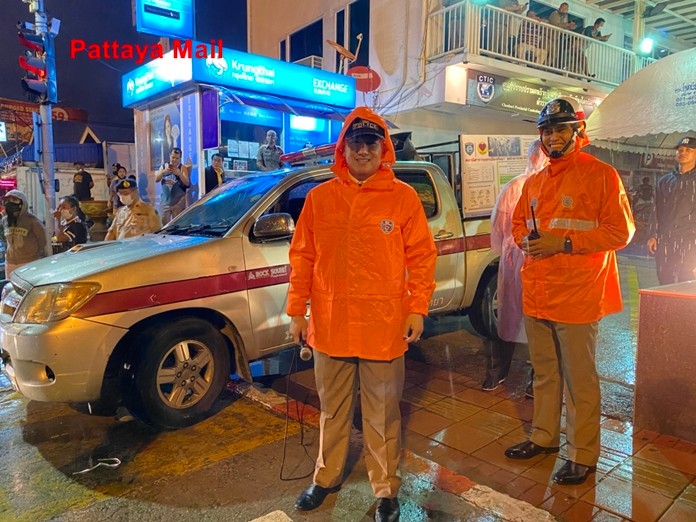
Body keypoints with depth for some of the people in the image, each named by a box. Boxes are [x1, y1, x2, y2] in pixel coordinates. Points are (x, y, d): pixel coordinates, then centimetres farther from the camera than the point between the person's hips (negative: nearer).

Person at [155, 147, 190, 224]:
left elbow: (187, 183, -10)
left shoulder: (182, 168, -1)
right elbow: (156, 180, -1)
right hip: (165, 201, 3)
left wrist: (179, 173, -26)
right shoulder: (164, 166, 9)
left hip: (178, 202, -3)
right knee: (163, 223, 1)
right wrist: (164, 171, -18)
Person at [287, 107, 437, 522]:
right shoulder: (319, 197, 3)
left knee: (382, 415, 11)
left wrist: (418, 309, -7)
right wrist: (297, 310, 3)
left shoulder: (403, 197, -3)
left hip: (384, 327, -2)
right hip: (330, 325, 3)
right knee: (333, 409, 20)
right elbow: (302, 257, 5)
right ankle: (327, 477, 41)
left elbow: (422, 256, -2)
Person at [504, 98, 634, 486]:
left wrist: (564, 243, -18)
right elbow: (518, 223, 22)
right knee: (545, 373, 18)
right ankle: (544, 437, 34)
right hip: (537, 294, 6)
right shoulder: (534, 183, 14)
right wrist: (526, 241, -1)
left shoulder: (601, 175, -6)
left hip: (577, 295, -6)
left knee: (580, 379, 4)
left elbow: (621, 231, -10)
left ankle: (584, 455, 19)